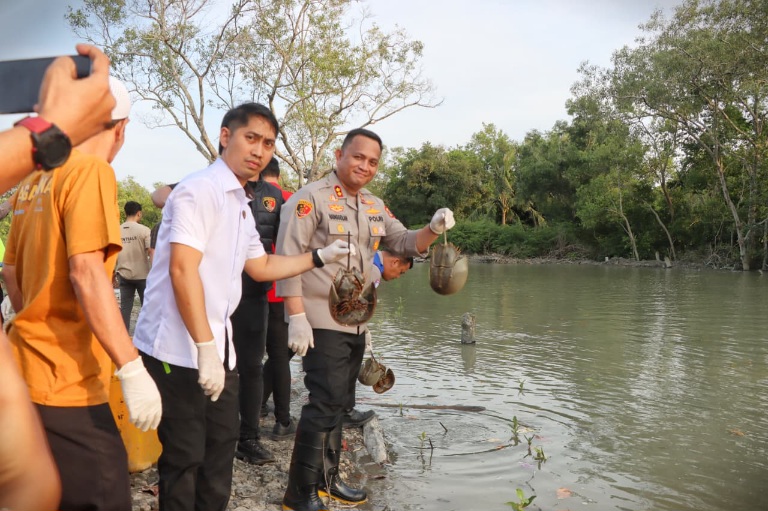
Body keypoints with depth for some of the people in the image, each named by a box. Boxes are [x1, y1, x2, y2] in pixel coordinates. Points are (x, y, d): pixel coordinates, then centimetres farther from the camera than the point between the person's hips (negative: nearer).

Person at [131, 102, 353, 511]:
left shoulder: (240, 205, 15)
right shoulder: (200, 189, -14)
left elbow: (260, 266, 25)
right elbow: (182, 270, -22)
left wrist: (321, 257, 20)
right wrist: (205, 349, -23)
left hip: (217, 348, 9)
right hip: (178, 351, -9)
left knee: (220, 446, 19)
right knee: (184, 459, 4)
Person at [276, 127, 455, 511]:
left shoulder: (374, 206, 13)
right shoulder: (311, 198, -11)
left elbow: (404, 243, 15)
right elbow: (287, 258, -16)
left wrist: (434, 229, -6)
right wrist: (297, 317, -21)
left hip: (356, 323, 8)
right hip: (322, 322, -8)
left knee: (336, 404, 16)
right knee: (325, 404, -8)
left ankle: (326, 479, 30)